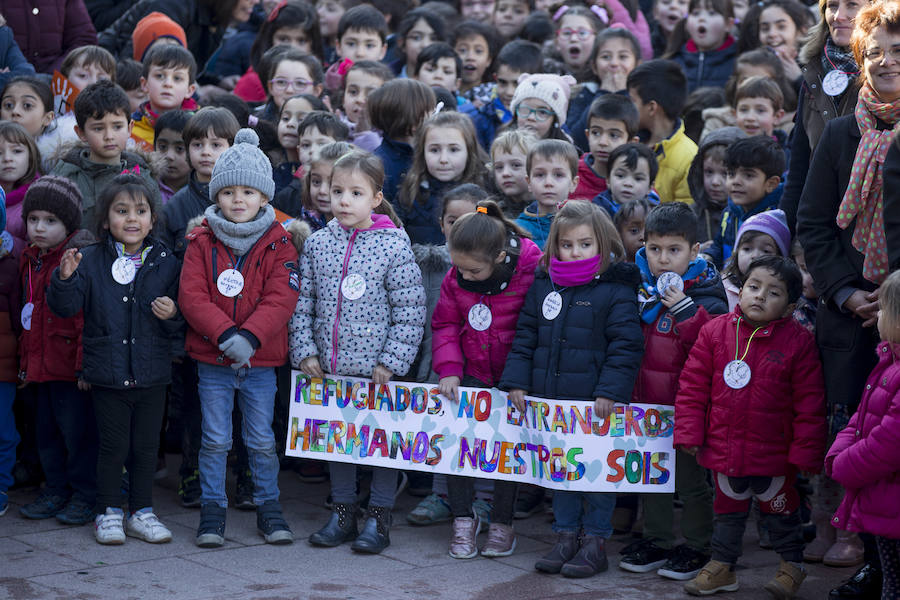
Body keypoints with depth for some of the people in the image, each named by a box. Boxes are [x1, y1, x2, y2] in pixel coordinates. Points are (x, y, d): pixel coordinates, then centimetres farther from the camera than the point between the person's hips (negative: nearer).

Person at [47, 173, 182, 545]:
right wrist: (65, 279, -25)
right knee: (113, 446, 5)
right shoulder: (91, 261, -2)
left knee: (146, 447, 9)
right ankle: (109, 512, 18)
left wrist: (173, 315, -15)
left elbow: (182, 325, 7)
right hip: (108, 374, -2)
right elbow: (65, 307, -7)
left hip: (152, 374, 2)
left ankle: (141, 512, 22)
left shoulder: (165, 264, 2)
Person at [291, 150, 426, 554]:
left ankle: (378, 519, 14)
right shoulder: (317, 244, 4)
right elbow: (302, 302, 9)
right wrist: (305, 350, 0)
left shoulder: (394, 246, -8)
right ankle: (342, 513, 25)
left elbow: (410, 311, -8)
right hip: (330, 366, 4)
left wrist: (391, 360, -12)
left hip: (377, 368, -4)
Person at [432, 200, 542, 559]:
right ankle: (462, 519, 11)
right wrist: (448, 369, -8)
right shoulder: (456, 277, -6)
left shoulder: (532, 271, -21)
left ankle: (502, 523, 17)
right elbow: (445, 324, 5)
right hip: (471, 374, 4)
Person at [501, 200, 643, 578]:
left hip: (595, 404, -5)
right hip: (550, 402, 5)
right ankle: (565, 535, 25)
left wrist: (610, 391, -18)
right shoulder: (543, 286, 8)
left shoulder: (616, 290, -8)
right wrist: (517, 382, 3)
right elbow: (525, 337, 12)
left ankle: (596, 541, 13)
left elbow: (626, 346, -11)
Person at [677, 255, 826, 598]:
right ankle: (722, 566, 33)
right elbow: (692, 386, 0)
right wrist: (689, 434, -3)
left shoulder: (798, 342, -13)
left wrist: (804, 451, -10)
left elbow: (809, 403, -9)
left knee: (779, 506, 14)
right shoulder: (715, 332, -5)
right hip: (723, 449, 3)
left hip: (773, 453, -3)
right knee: (728, 507, 18)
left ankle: (792, 564, 34)